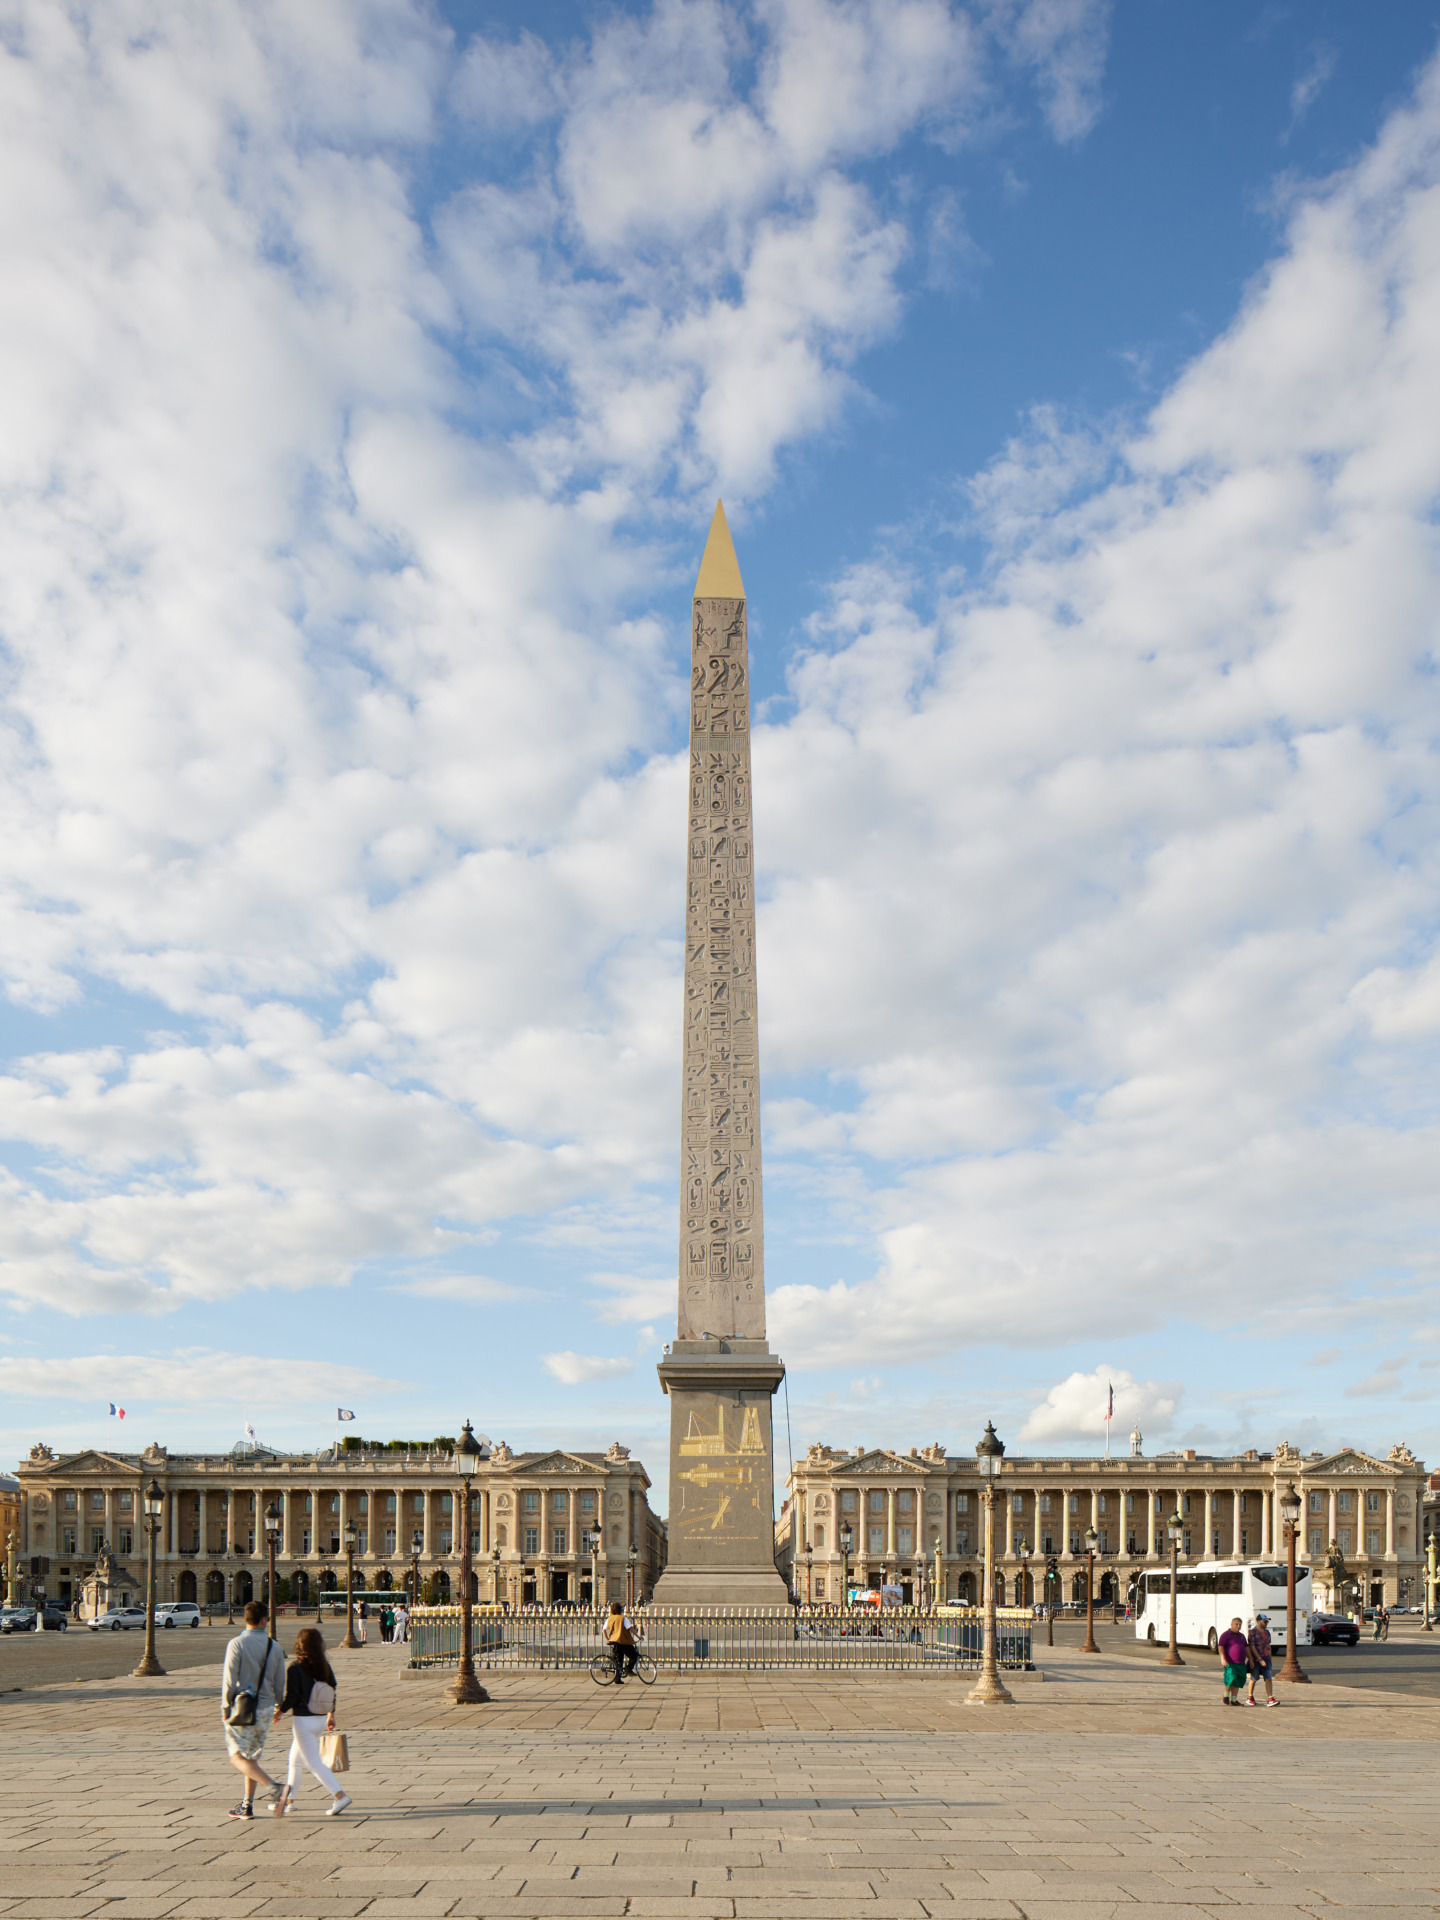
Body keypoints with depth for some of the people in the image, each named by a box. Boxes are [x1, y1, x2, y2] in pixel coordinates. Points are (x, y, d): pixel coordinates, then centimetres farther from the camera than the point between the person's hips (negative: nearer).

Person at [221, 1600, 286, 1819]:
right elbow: (279, 1681, 8)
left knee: (238, 1757, -3)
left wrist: (225, 1707, -2)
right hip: (265, 1708, 5)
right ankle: (247, 1806, 17)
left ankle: (272, 1786, -20)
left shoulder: (237, 1644, -11)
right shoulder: (273, 1646, 3)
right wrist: (280, 1706, 23)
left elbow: (229, 1679, -13)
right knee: (252, 1757, 16)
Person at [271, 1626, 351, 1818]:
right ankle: (288, 1800, 28)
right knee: (294, 1760, 21)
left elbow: (291, 1698, -17)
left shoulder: (295, 1668, -15)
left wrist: (278, 1711, 0)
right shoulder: (325, 1666, 3)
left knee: (314, 1763, -3)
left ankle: (340, 1795, -12)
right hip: (321, 1720, 7)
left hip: (304, 1721, -7)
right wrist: (331, 1715, 20)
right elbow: (332, 1692, 8)